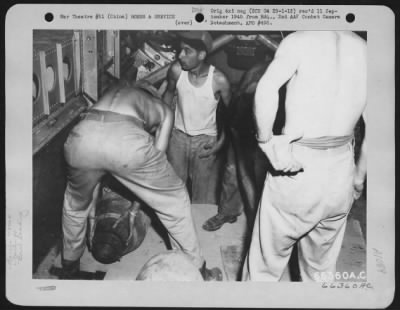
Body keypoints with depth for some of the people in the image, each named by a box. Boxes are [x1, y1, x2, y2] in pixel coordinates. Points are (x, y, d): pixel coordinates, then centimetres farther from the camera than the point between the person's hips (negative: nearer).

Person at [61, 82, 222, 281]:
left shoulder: (115, 92, 42)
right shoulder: (163, 110, 32)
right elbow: (158, 152, 25)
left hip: (83, 135, 4)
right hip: (126, 139, -3)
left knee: (75, 204, 35)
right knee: (174, 201, 21)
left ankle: (69, 267, 52)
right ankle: (198, 272, 31)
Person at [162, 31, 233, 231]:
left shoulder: (219, 80, -22)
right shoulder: (176, 70, -15)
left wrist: (221, 143, -13)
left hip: (206, 141, -2)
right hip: (178, 135, 3)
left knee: (205, 194, 4)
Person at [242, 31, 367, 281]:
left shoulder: (299, 40, -3)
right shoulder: (366, 51, 9)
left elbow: (267, 88, -23)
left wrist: (266, 140, -13)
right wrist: (359, 176, 17)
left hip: (298, 165, -4)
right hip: (341, 171, 5)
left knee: (266, 263, 12)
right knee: (323, 268, 21)